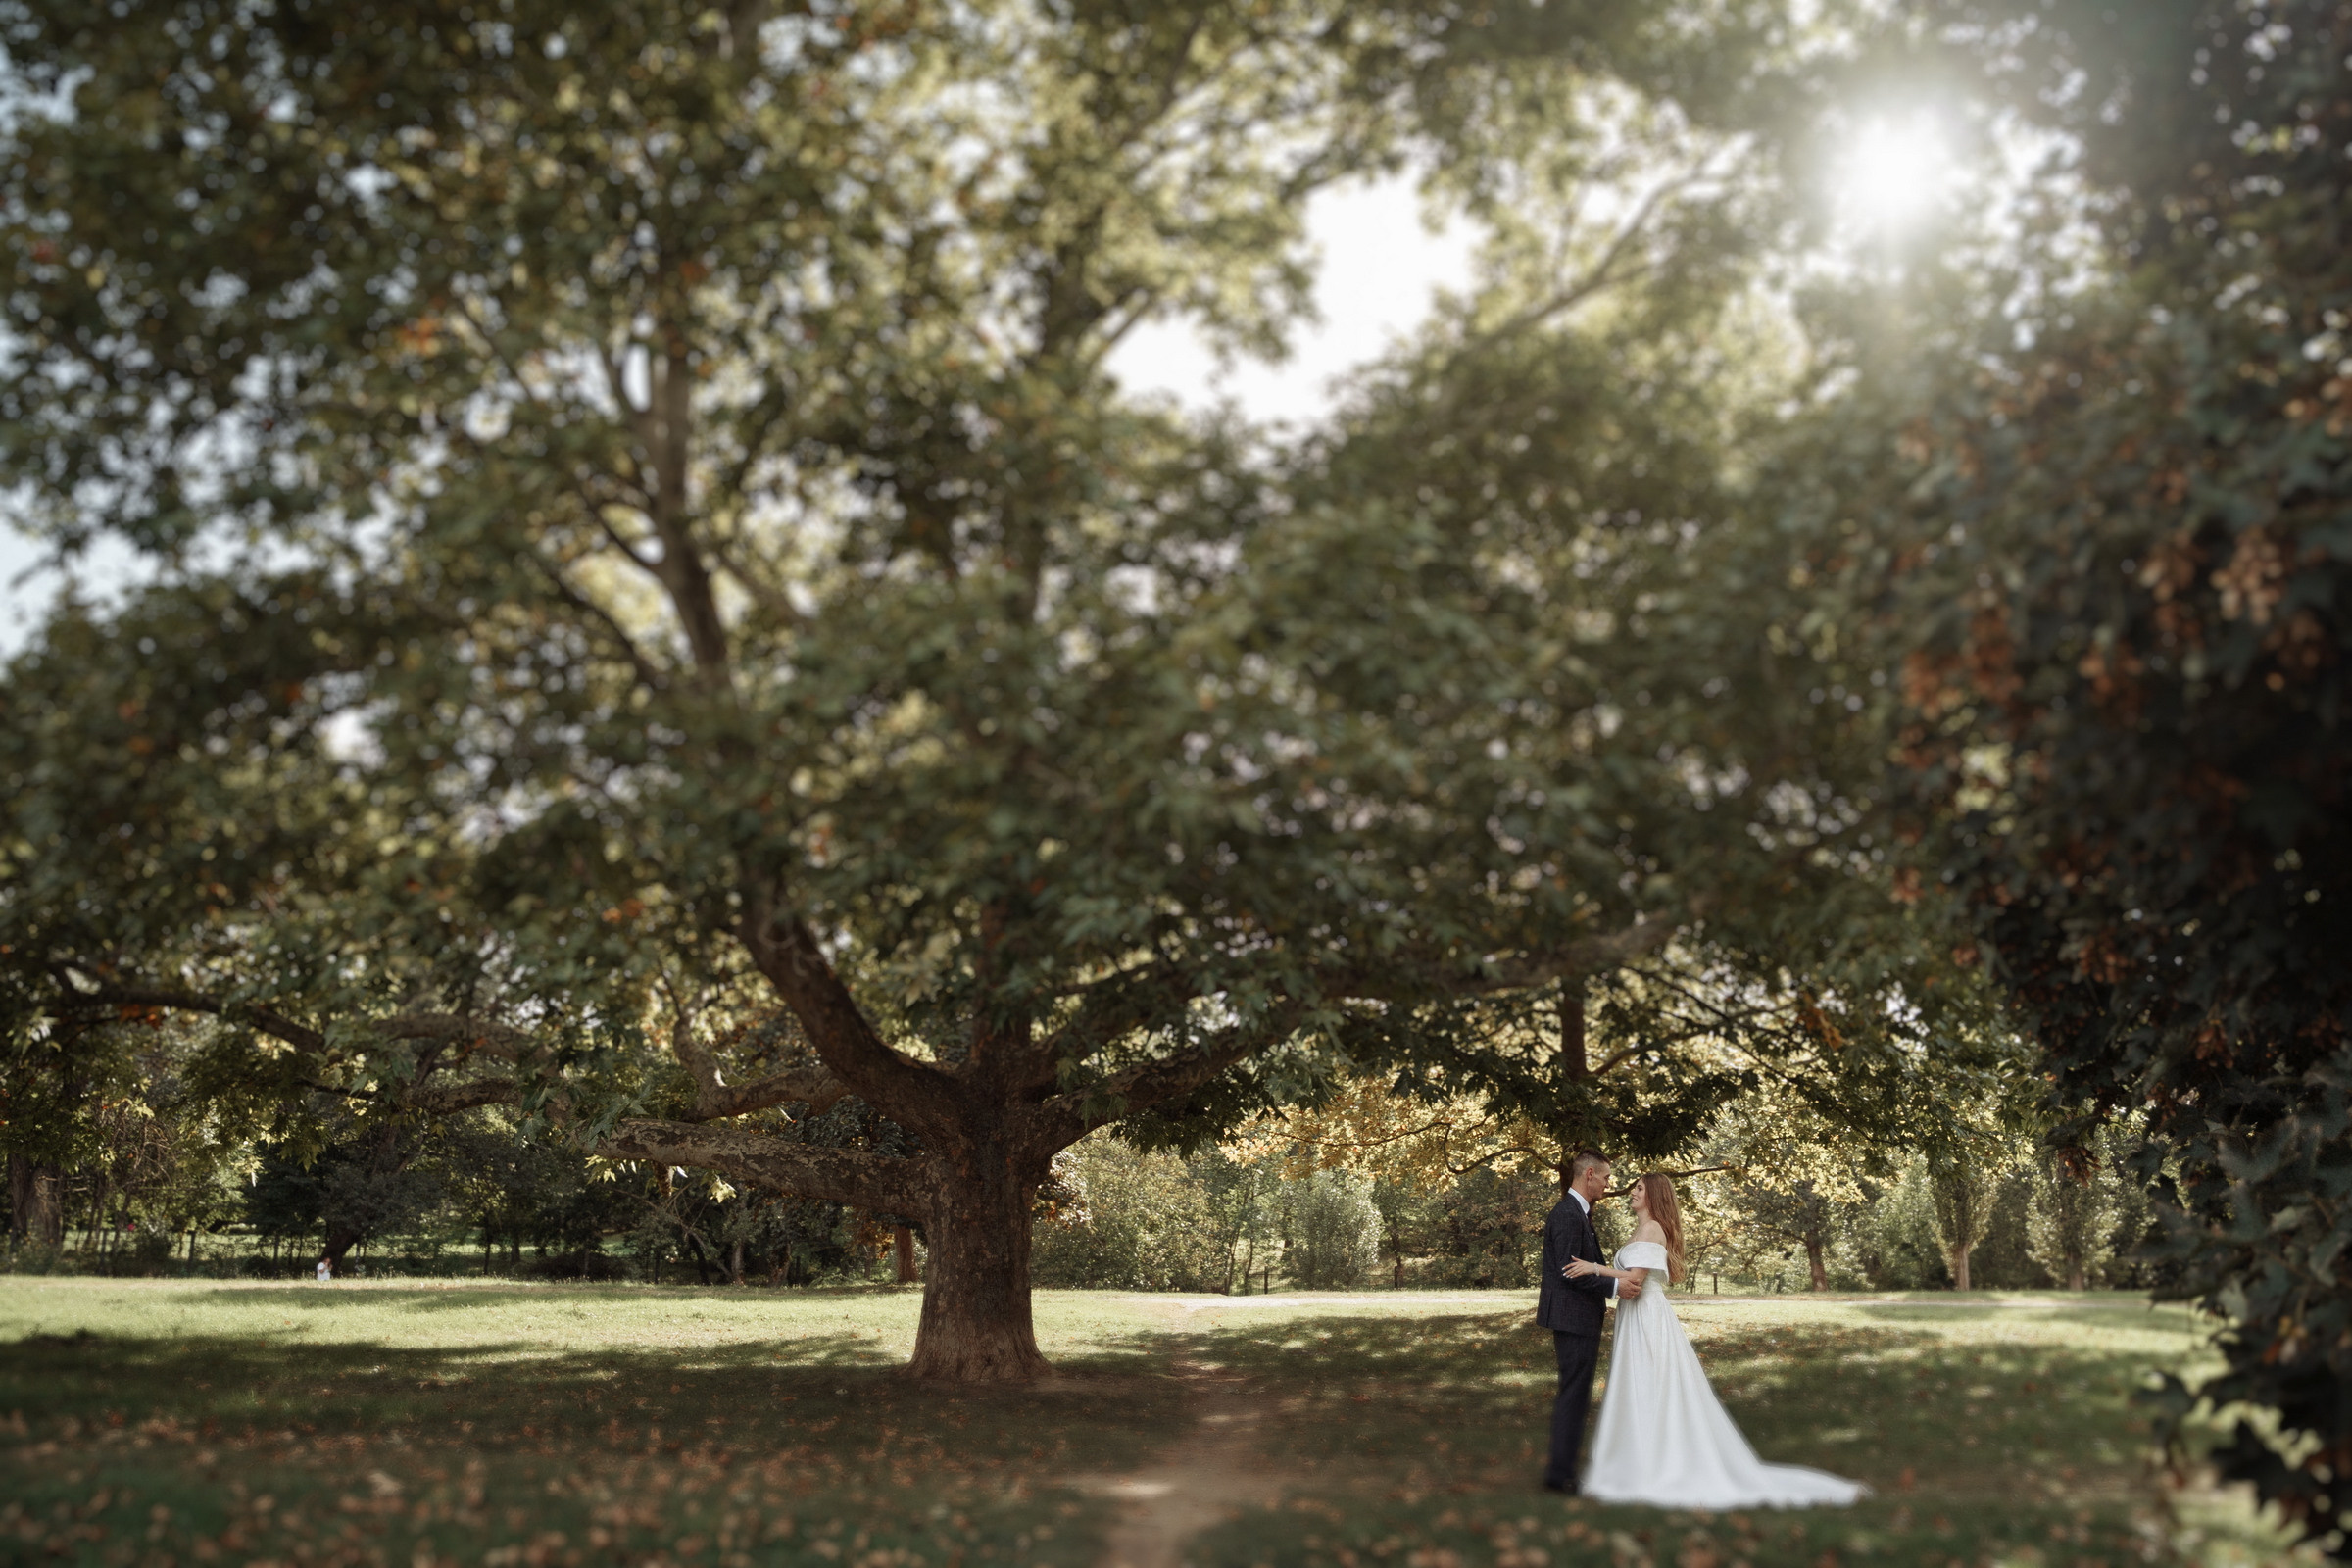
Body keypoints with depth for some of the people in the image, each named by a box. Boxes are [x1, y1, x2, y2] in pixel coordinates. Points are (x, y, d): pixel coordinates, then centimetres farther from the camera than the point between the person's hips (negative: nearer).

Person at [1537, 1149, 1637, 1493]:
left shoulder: (1577, 1213, 15)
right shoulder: (1569, 1215, -17)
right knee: (1573, 1396, -6)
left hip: (1578, 1319, 11)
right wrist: (1614, 1286, -21)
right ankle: (1560, 1474, -1)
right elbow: (1568, 1271, -22)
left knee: (1574, 1396, 15)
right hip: (1575, 1319, -11)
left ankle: (1561, 1467, 22)